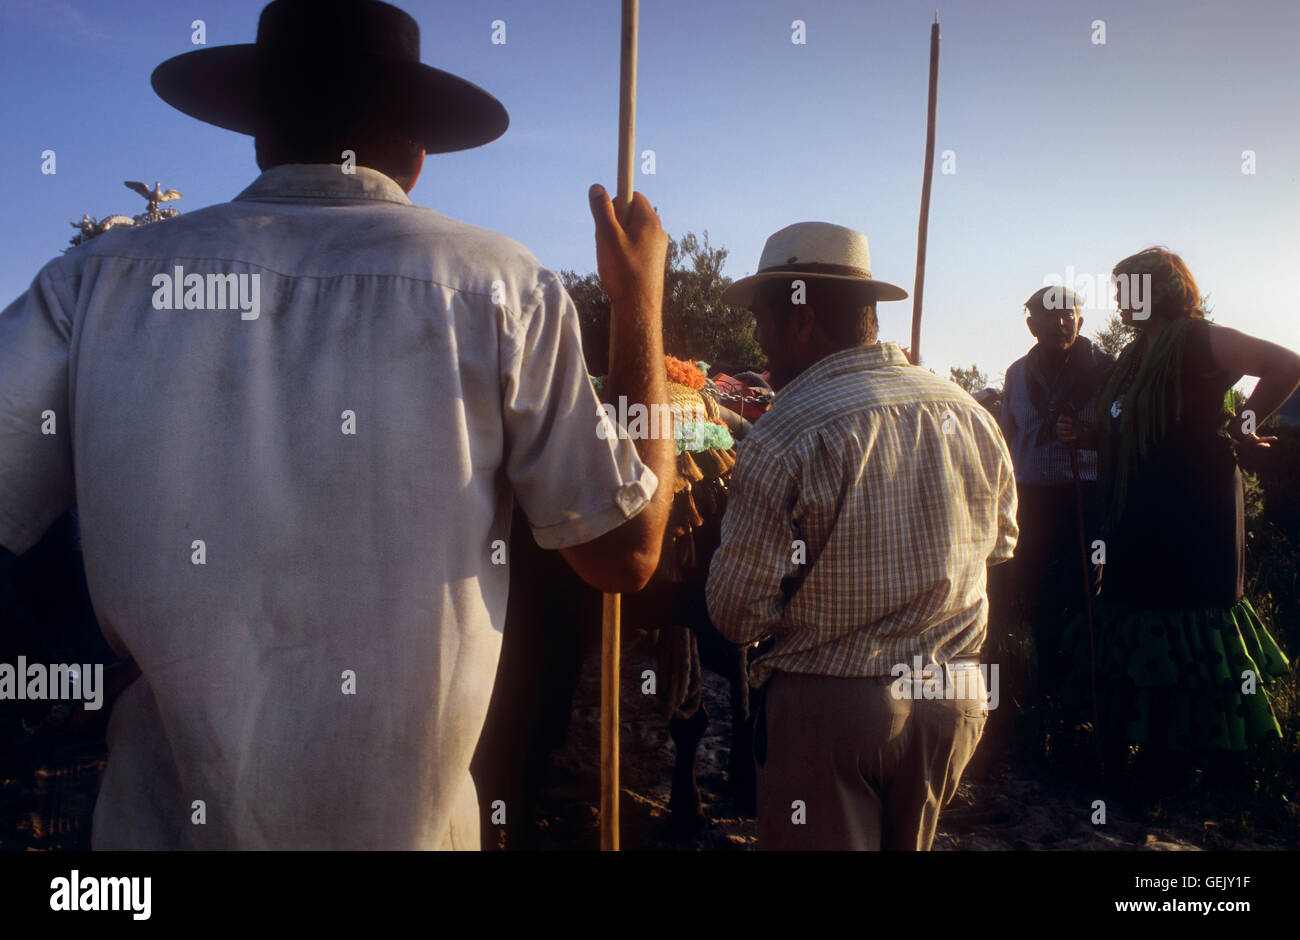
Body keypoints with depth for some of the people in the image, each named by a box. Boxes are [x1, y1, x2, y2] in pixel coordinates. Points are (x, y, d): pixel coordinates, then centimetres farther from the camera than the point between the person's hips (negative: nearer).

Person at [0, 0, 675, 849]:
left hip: (165, 818, 1)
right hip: (403, 821, 0)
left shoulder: (100, 280, -11)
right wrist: (641, 303, 2)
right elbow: (627, 552, -7)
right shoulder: (500, 287, -14)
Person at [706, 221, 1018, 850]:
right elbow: (999, 544, 14)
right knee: (909, 842, 25)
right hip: (954, 703, 6)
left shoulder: (783, 438, -20)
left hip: (828, 708, -6)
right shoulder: (971, 415, -1)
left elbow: (739, 615, -16)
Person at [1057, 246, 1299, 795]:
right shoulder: (1134, 358, 16)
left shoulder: (1198, 341, -10)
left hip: (1193, 531, -8)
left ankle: (1185, 760, 14)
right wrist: (1080, 435, 8)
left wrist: (1240, 428, -13)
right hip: (1138, 530, 9)